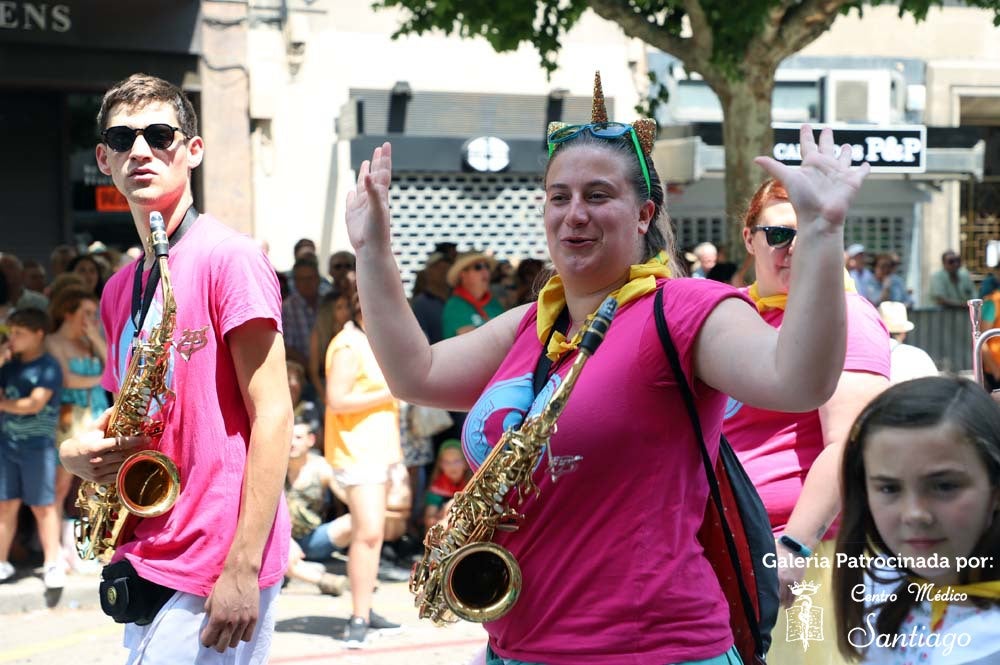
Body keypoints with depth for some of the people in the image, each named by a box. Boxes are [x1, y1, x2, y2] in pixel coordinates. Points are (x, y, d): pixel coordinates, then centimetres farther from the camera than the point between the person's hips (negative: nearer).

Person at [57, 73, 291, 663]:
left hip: (216, 577, -8)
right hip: (146, 563, 8)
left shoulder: (227, 257, -9)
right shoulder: (120, 290, 14)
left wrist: (243, 569, -19)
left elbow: (273, 415, -14)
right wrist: (81, 453, -1)